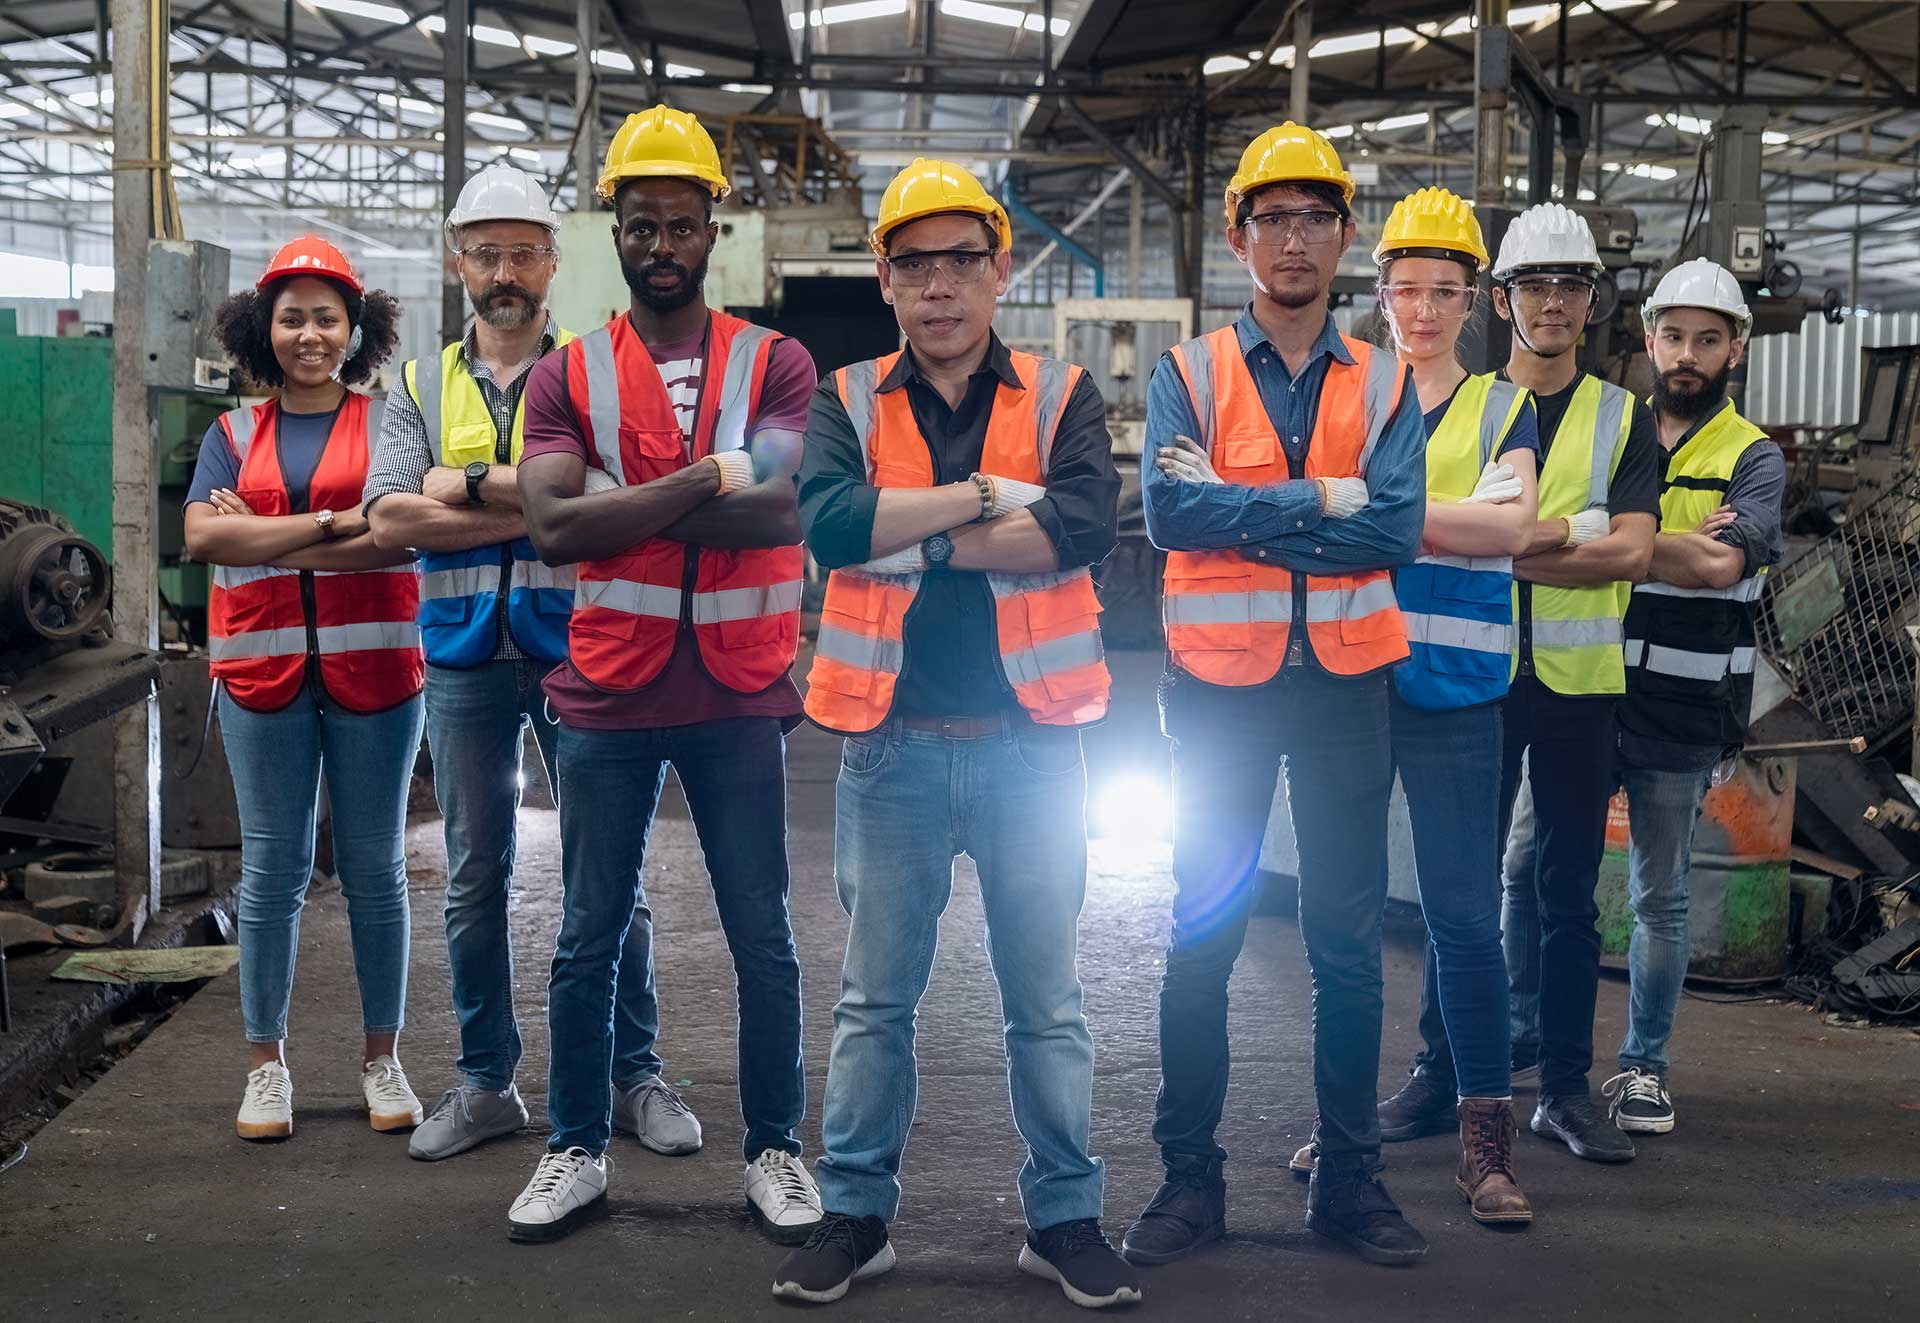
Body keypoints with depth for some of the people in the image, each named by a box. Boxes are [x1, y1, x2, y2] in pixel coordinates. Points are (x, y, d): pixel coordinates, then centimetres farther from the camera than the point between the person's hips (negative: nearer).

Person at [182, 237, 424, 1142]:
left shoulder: (388, 422, 4)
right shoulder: (233, 435, 11)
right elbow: (203, 535, -6)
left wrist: (262, 537, -10)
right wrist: (330, 523, -14)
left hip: (373, 669, -1)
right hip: (263, 675, 2)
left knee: (374, 868, 5)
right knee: (271, 868, 4)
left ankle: (382, 1057, 15)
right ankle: (265, 1063, 14)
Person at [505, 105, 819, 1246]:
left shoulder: (774, 364, 1)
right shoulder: (567, 375, 4)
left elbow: (785, 509, -16)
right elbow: (553, 528, -12)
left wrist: (616, 505, -14)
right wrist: (703, 482, -17)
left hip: (740, 698, -1)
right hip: (609, 698, 1)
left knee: (763, 936, 8)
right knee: (591, 936, 11)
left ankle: (775, 1150, 23)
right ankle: (578, 1152, 25)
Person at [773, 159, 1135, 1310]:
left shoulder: (1061, 397, 3)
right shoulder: (848, 403, 4)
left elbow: (1086, 526, -16)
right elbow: (829, 521, -16)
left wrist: (908, 534, -14)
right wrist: (986, 496, -15)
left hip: (1029, 739, 0)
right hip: (893, 741, 1)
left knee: (1047, 997, 10)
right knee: (875, 996, 11)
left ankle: (1066, 1217, 22)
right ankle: (858, 1213, 24)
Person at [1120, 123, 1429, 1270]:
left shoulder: (1384, 385, 6)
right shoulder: (1190, 374, 2)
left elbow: (1398, 531, -10)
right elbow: (1169, 510, -15)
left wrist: (1238, 509, -14)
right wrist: (1322, 501, -16)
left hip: (1346, 684, 2)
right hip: (1221, 683, -1)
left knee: (1350, 940, 8)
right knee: (1204, 935, 5)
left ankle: (1351, 1177, 20)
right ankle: (1191, 1177, 16)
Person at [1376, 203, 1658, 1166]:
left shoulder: (1623, 419, 7)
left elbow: (1631, 552, -7)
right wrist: (1568, 531, -14)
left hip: (1580, 680, 1)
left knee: (1566, 889, 6)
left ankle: (1564, 1086, 15)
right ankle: (1439, 1076, 12)